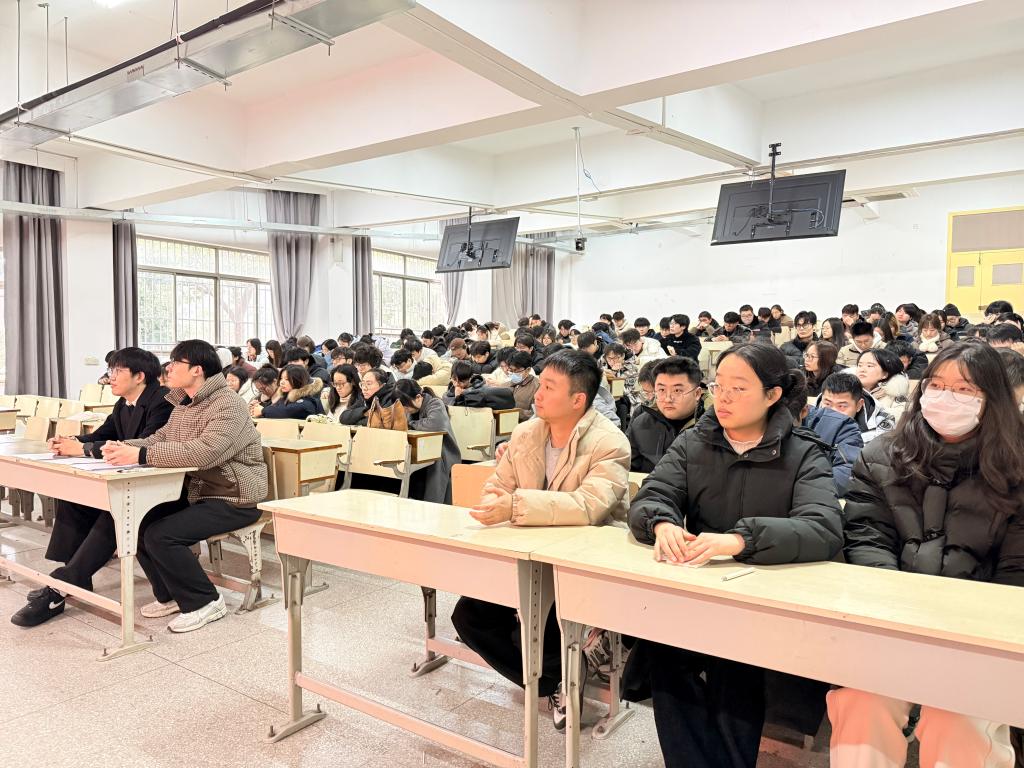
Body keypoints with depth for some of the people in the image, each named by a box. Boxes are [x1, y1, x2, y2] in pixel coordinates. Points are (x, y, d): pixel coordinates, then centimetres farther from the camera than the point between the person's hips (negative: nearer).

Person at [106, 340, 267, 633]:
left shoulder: (227, 406, -19)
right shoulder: (183, 405, 12)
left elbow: (204, 452, -34)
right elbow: (158, 439, 10)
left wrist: (140, 455, -33)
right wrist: (124, 447, -11)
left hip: (234, 500, -9)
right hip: (197, 493, 9)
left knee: (160, 536, -20)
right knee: (140, 526, -2)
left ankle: (205, 601, -1)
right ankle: (171, 595, 17)